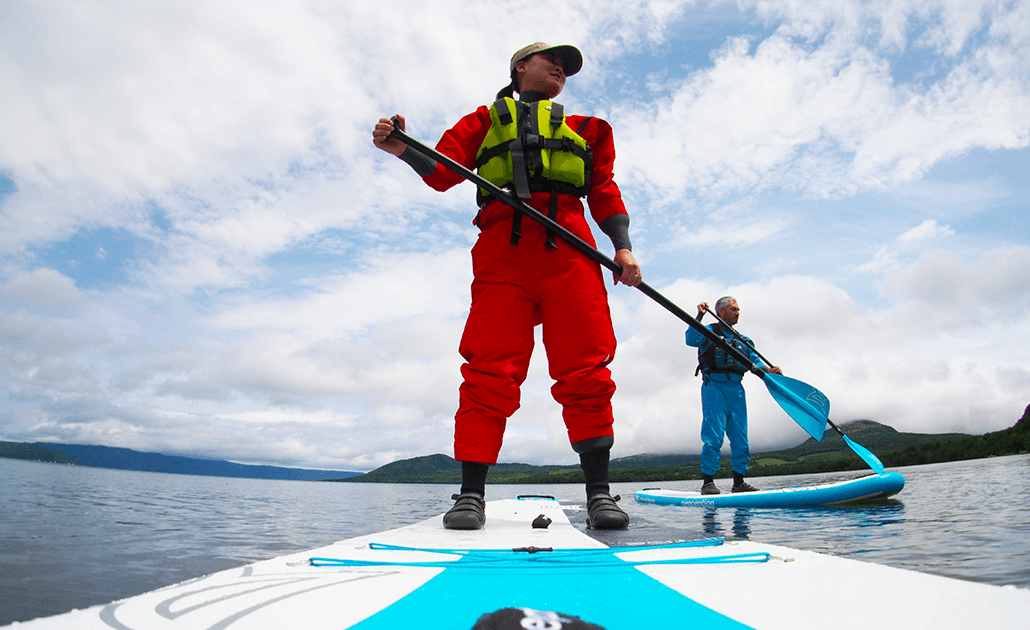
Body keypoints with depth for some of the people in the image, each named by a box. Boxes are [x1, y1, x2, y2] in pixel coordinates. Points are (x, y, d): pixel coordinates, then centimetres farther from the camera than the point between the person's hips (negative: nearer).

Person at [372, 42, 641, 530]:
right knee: (489, 371, -10)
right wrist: (400, 148, -8)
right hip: (503, 249, -1)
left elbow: (605, 191, 20)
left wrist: (622, 247, 3)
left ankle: (598, 493, -1)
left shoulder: (584, 129, 31)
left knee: (585, 372, -7)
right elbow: (443, 171, 12)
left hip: (569, 250, 2)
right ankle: (472, 494, -3)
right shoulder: (487, 119, 27)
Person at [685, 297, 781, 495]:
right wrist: (699, 316, -20)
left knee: (740, 438, 6)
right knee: (714, 437, -9)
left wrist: (769, 370, -8)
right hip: (714, 387, -6)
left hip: (736, 389, 6)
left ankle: (739, 482, 15)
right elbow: (691, 340, -16)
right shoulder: (709, 332, 3)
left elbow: (754, 361, 11)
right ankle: (708, 481, -3)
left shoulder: (742, 340, 22)